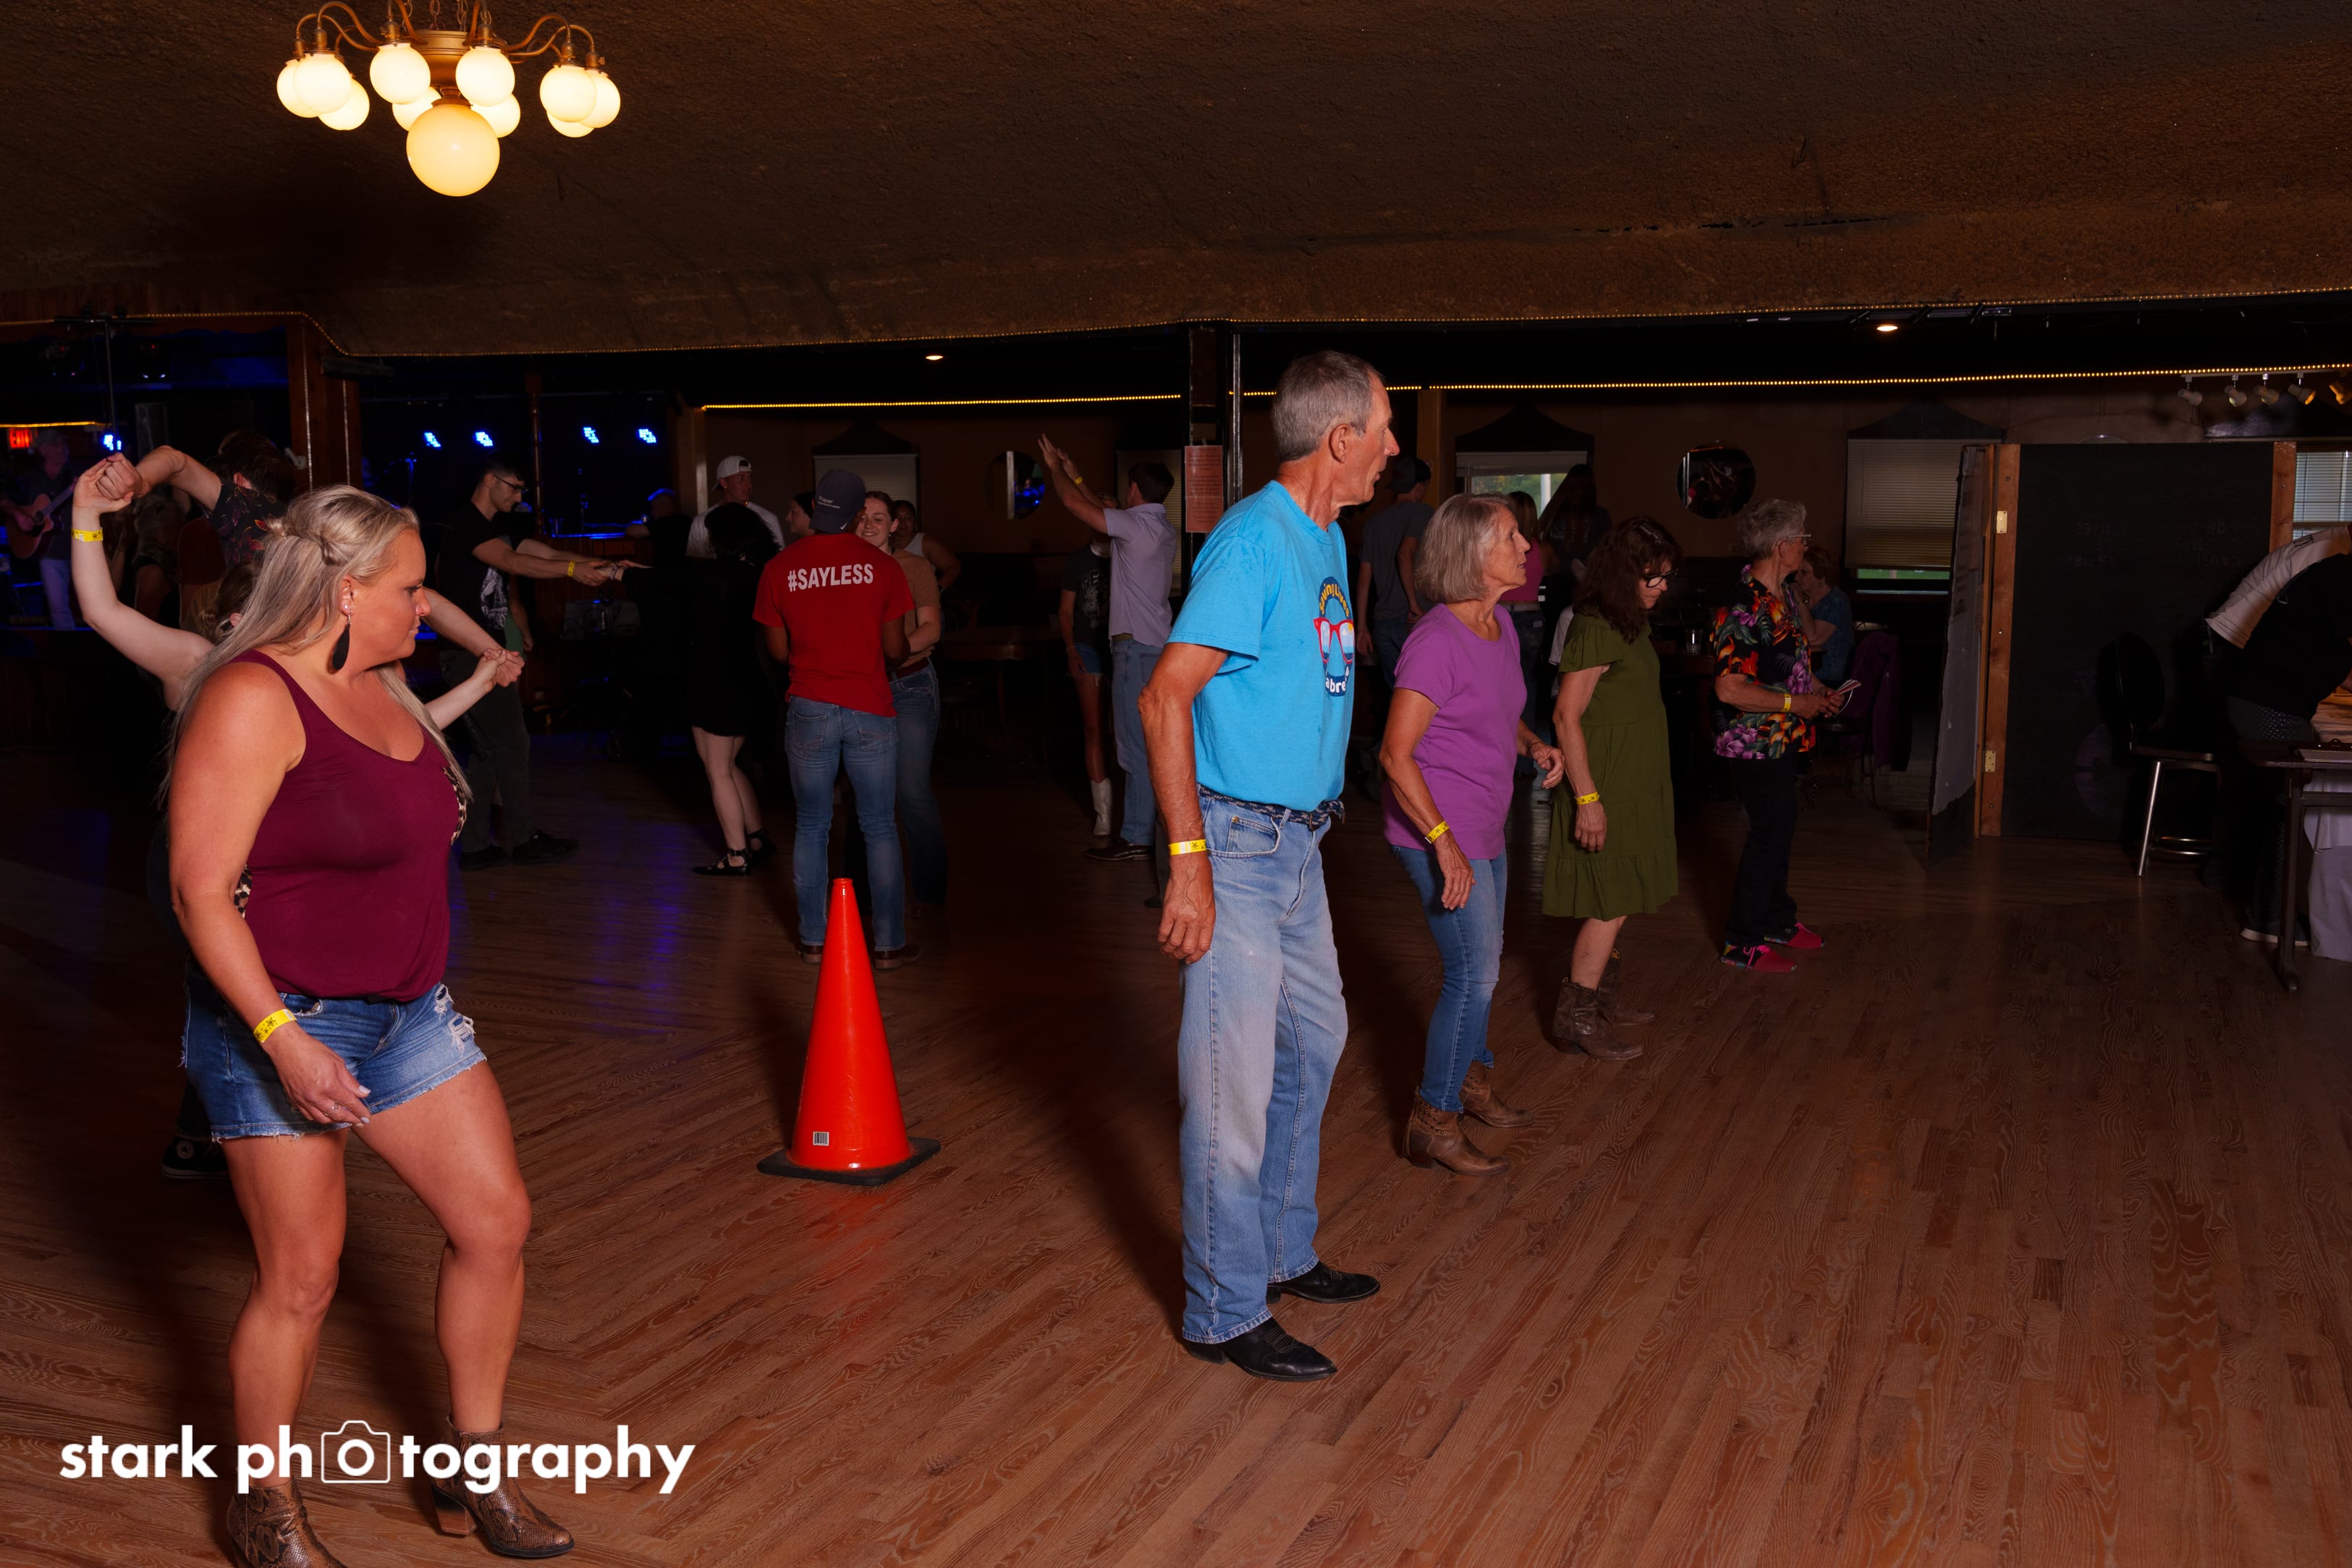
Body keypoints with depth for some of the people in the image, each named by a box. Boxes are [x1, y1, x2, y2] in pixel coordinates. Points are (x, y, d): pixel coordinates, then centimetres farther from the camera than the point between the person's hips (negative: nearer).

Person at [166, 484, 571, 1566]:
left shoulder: (379, 686, 10)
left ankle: (474, 1476, 23)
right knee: (301, 1281, 2)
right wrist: (282, 1039, -26)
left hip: (405, 1011, 8)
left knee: (495, 1222, 6)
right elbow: (201, 889, -20)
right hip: (282, 1023, -8)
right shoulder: (253, 701, -16)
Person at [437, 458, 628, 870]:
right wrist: (573, 570, -30)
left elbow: (551, 553, 10)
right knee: (512, 743, -5)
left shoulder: (501, 527, 17)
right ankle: (521, 839, 4)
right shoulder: (463, 522, -11)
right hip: (469, 654, -10)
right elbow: (510, 562, -24)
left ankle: (474, 847, 13)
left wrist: (601, 566, -4)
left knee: (486, 749, 9)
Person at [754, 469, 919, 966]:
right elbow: (895, 649, 1)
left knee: (811, 827, 11)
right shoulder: (880, 566, -3)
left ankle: (814, 940, 17)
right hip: (870, 711, -1)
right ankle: (889, 944, 9)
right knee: (879, 829, 5)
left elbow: (778, 651, 6)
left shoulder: (780, 569, 1)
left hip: (809, 710, 1)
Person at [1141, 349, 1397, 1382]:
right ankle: (1226, 1313, 11)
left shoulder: (1327, 540, 11)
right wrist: (1189, 860, -26)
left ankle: (1283, 1253, 37)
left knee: (1312, 1039, 21)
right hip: (1237, 842, -10)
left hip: (1298, 840, 10)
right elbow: (1166, 696, -22)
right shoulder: (1254, 538, -18)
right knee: (1234, 1081, -2)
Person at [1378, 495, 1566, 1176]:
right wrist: (1444, 842, -28)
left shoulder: (1501, 627, 5)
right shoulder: (1436, 641, -22)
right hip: (1434, 828, -9)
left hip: (1481, 829, 9)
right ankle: (1433, 1123, 5)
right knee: (1475, 970, -7)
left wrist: (1533, 745, 5)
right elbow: (1395, 754, -25)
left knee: (1481, 962, 21)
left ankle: (1472, 1079, 41)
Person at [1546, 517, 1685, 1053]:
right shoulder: (1595, 630, -18)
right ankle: (1575, 1017, 0)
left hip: (1636, 785, 9)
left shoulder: (1631, 625, 11)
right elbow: (1567, 716, -21)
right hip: (1607, 786, -9)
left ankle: (1600, 998, 26)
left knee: (1614, 902, 14)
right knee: (1612, 903, -6)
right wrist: (1587, 798, -24)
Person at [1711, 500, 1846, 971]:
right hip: (1756, 742, -9)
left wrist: (1817, 692, 7)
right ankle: (1744, 941, 9)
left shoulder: (1783, 593, 6)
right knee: (1769, 831, -3)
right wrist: (1794, 703, -20)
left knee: (1781, 826, 19)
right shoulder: (1744, 609, -24)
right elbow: (1729, 688, -29)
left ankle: (1776, 918, 35)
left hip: (1784, 738, 9)